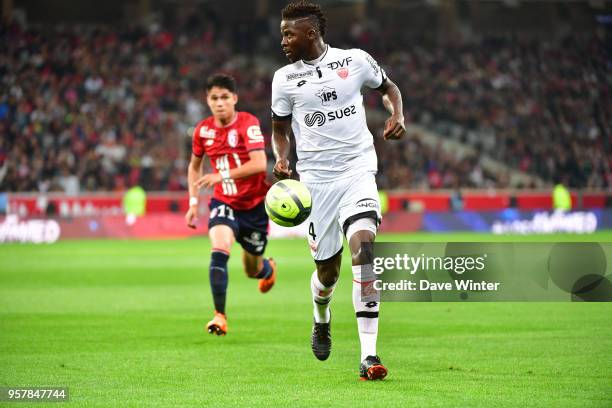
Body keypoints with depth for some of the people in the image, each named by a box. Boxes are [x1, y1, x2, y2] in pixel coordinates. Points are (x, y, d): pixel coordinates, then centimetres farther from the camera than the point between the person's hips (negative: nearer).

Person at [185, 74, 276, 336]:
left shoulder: (248, 123, -17)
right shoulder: (203, 130, -3)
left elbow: (259, 164, -29)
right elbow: (194, 166, 15)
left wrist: (222, 175, -35)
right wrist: (193, 202, 7)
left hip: (255, 203, -2)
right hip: (224, 202, 2)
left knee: (252, 270, 12)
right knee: (219, 251, -26)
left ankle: (268, 269, 51)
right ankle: (220, 316, -23)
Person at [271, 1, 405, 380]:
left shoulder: (356, 60, 1)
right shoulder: (285, 78, 5)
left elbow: (388, 86, 19)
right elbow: (280, 128, 15)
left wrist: (397, 115, 0)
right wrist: (282, 159, -4)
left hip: (358, 169, -2)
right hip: (316, 179, 2)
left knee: (363, 244, -23)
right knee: (327, 267, 5)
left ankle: (369, 354, -24)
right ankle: (322, 320, 43)